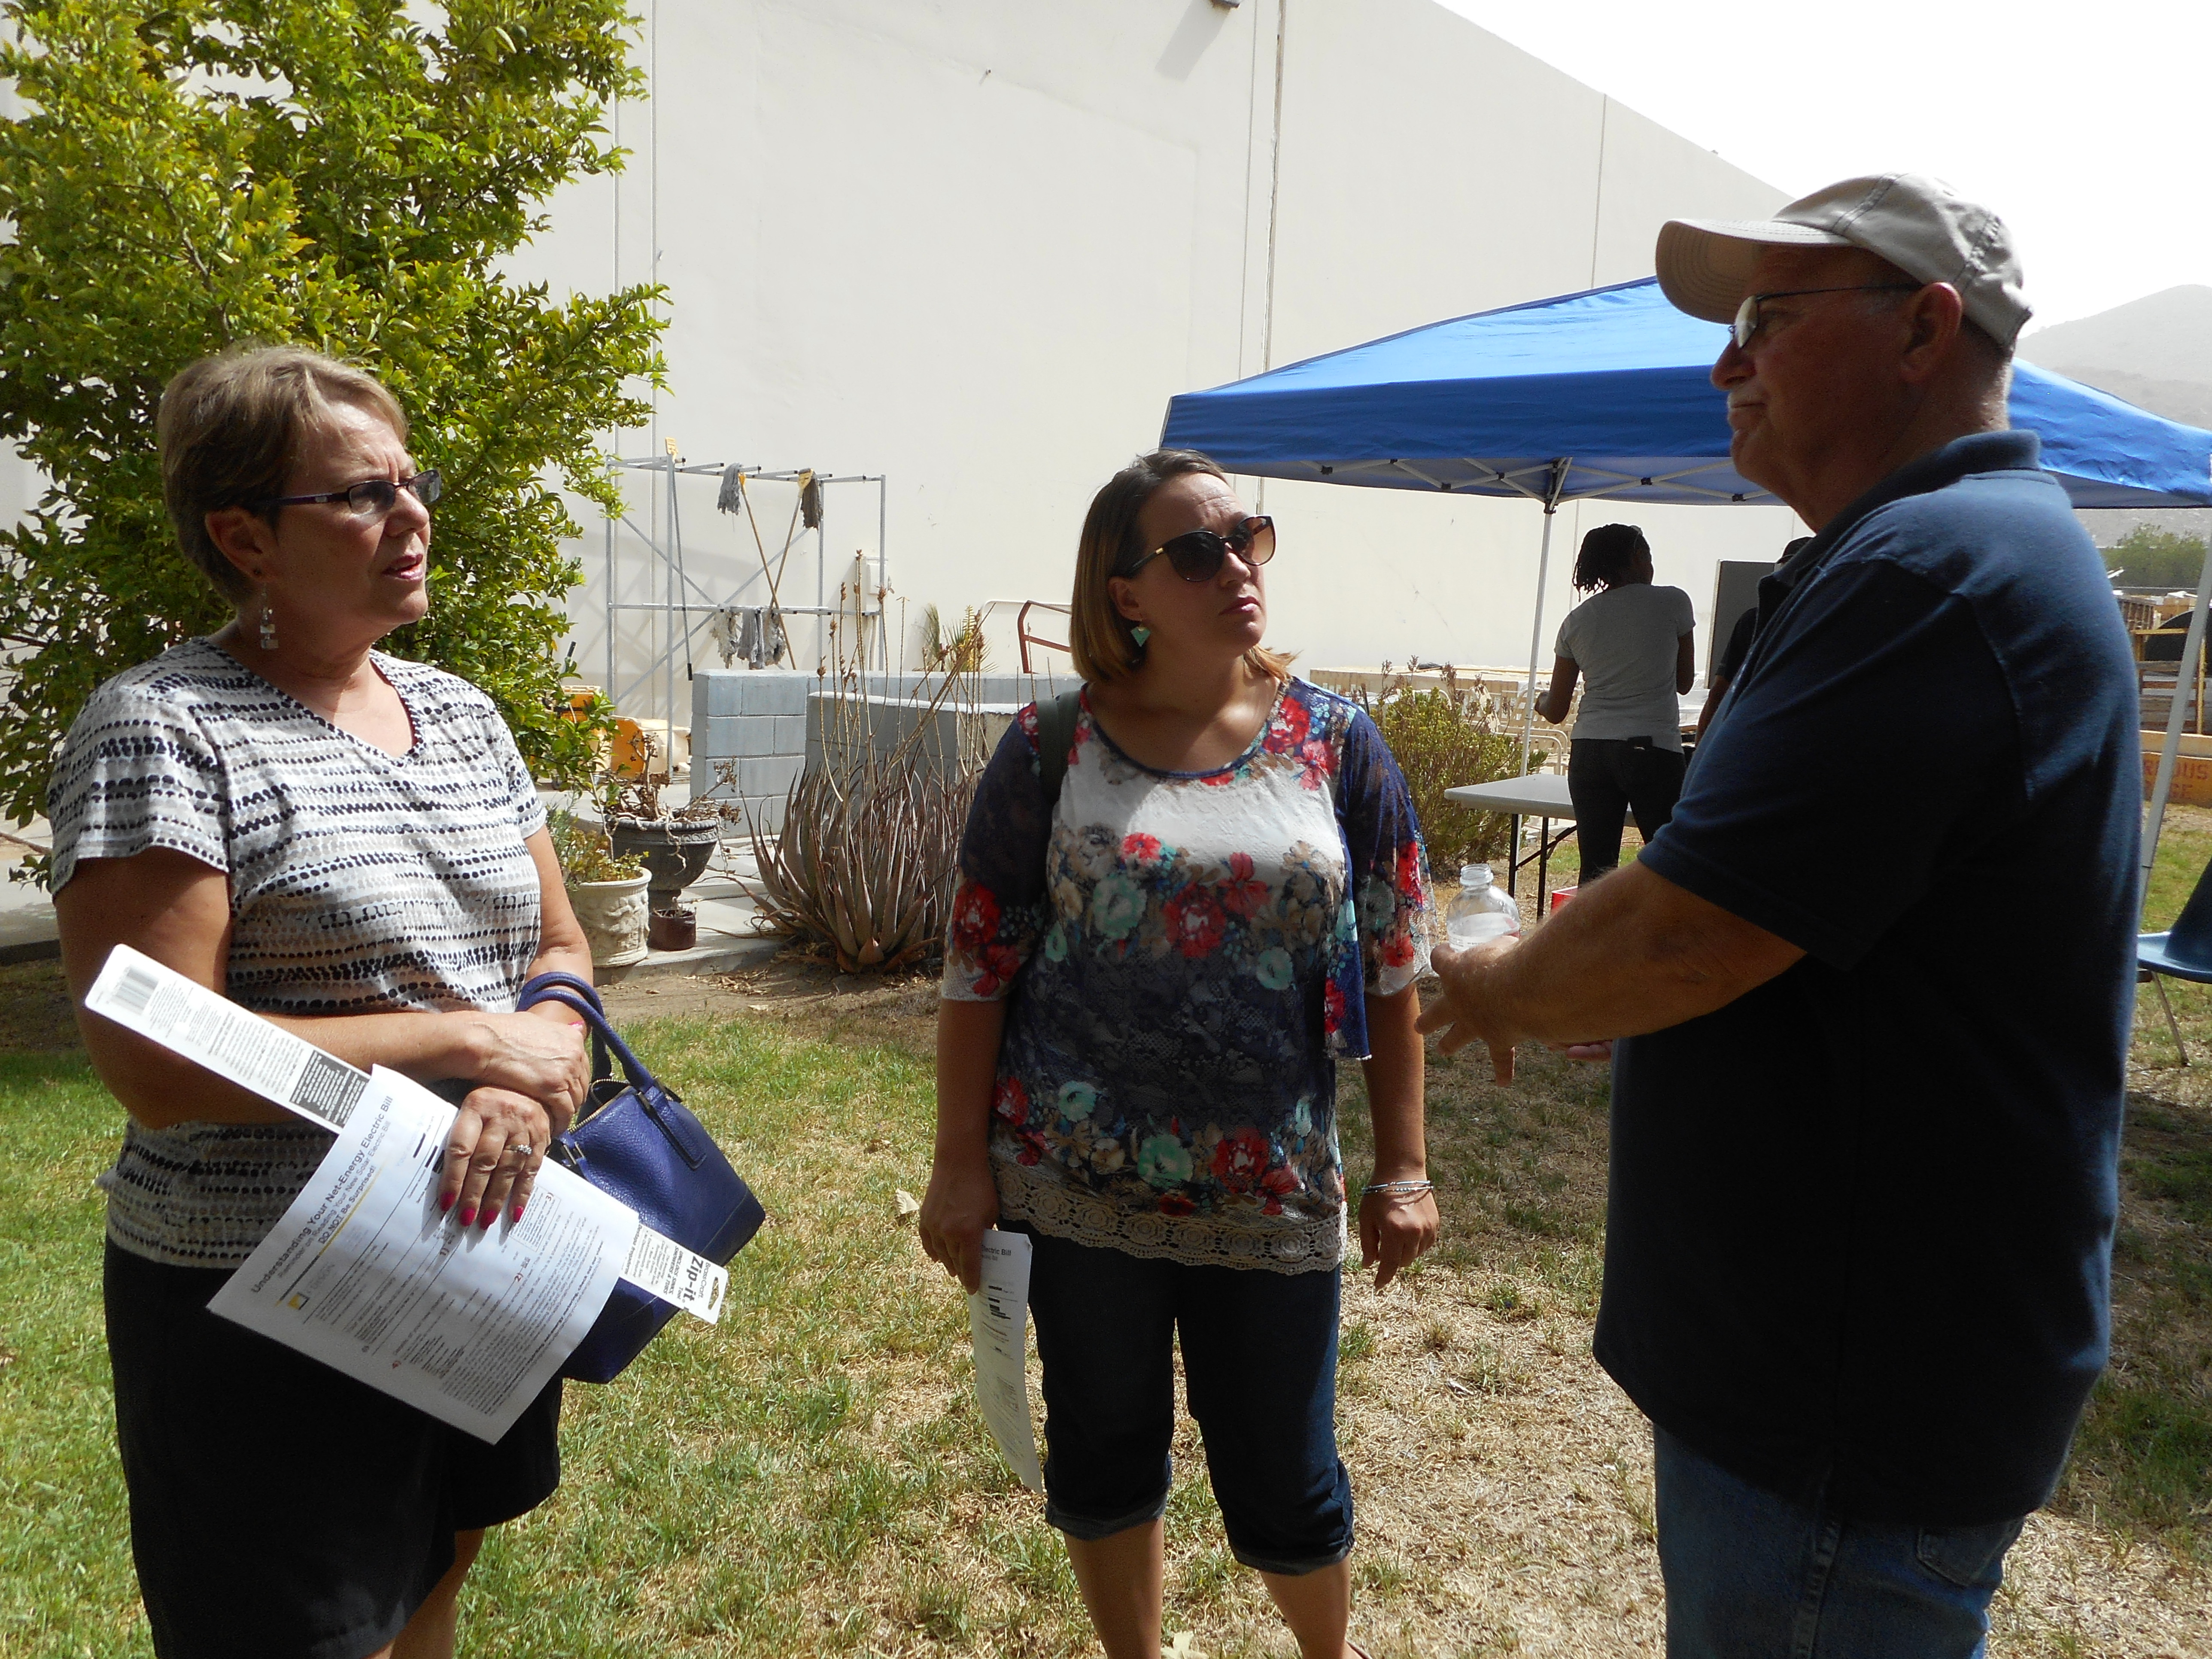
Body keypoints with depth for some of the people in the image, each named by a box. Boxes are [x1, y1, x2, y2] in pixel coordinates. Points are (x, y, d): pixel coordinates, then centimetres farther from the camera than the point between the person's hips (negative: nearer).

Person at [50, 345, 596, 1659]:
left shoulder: (462, 713, 6)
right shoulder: (161, 733, -15)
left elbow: (560, 948, 7)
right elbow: (155, 1067, -21)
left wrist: (521, 1088, -14)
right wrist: (471, 1039, -20)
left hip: (481, 1247, 6)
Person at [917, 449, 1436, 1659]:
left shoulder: (1335, 745, -1)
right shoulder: (1050, 751, -5)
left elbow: (1393, 971, 2)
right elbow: (979, 968, -2)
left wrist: (1402, 1167, 1)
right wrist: (961, 1164, -3)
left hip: (1270, 1190, 0)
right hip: (1078, 1184, 0)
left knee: (1285, 1481, 12)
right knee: (1103, 1452, 17)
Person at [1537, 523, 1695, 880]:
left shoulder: (1577, 620, 9)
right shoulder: (1672, 602, 1)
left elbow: (1555, 712, 11)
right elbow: (1685, 682, 10)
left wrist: (1541, 702, 33)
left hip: (1589, 754, 4)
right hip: (1653, 750, -3)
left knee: (1596, 869, 6)